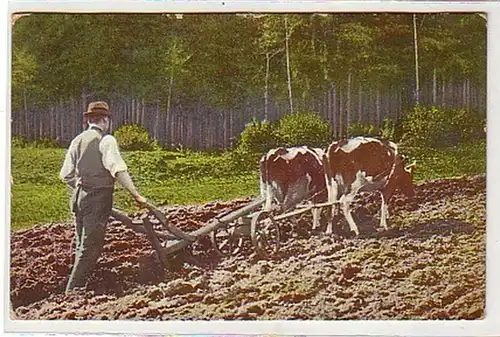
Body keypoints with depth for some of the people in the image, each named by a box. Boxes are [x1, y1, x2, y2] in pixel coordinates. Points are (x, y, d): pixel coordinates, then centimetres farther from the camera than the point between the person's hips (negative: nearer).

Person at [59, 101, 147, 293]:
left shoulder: (77, 140, 11)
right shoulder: (106, 140, -9)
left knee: (82, 246, 17)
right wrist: (135, 194, -20)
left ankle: (75, 289, 22)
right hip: (98, 198, -7)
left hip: (78, 197, 7)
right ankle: (73, 290, -5)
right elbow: (118, 169, -21)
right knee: (90, 248, -3)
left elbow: (66, 175, 12)